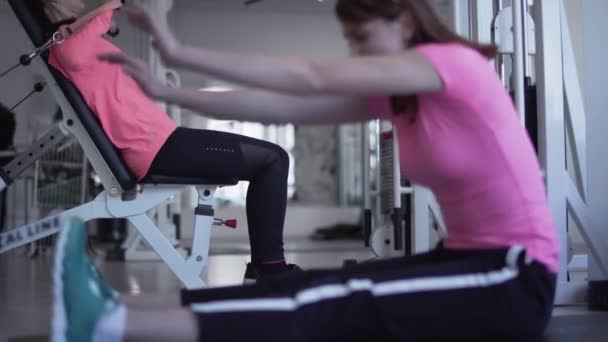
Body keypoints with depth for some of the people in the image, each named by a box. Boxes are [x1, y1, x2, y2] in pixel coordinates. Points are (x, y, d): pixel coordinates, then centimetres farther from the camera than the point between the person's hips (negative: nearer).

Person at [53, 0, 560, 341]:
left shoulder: (454, 62, -14)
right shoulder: (393, 98, 10)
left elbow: (312, 78, -20)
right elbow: (284, 108, 1)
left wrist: (182, 54, -20)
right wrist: (166, 92, -5)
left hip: (519, 278, -7)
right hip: (469, 260, 7)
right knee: (328, 289, -12)